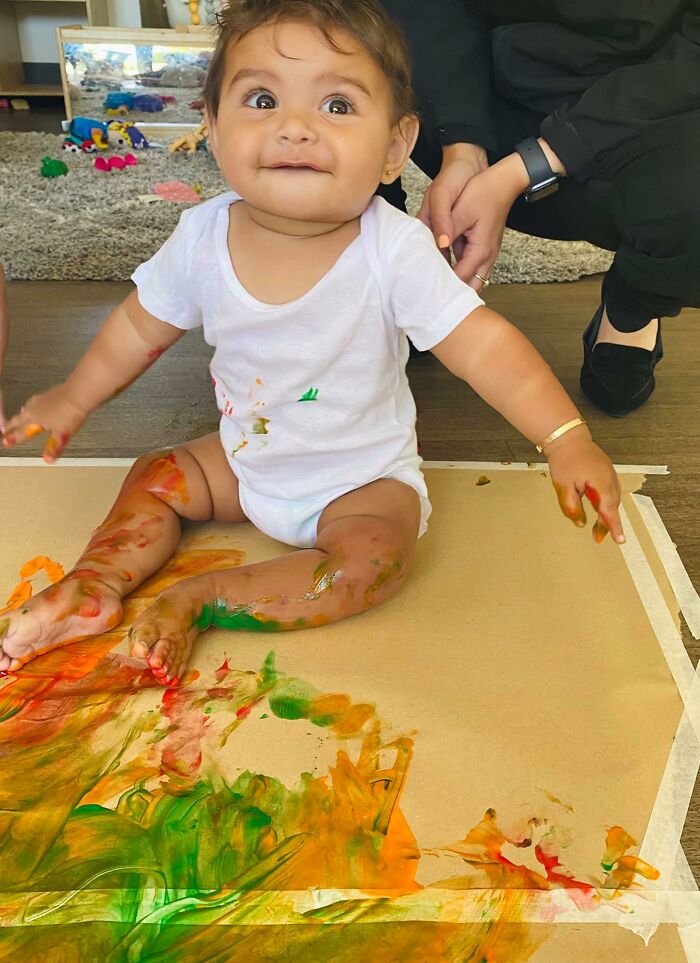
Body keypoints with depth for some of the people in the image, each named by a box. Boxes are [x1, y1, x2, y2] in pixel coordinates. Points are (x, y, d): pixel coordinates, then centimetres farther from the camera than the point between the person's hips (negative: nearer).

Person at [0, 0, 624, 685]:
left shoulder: (394, 250, -26)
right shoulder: (203, 235, -15)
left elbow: (482, 344, -25)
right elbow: (140, 326, 2)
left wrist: (566, 438, -35)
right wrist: (72, 399, 14)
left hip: (363, 478, -4)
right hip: (245, 460, 5)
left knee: (377, 556, -26)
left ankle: (199, 601, -20)